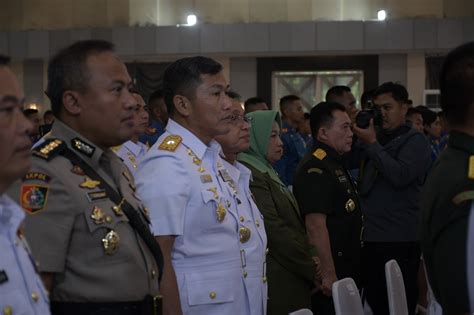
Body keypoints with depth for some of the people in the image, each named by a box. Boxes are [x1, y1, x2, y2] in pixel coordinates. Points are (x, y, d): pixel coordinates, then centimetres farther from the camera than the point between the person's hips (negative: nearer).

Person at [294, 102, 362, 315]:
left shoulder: (335, 164, 16)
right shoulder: (315, 169, -17)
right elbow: (315, 226, -24)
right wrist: (328, 273, -27)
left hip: (345, 269, 10)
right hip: (330, 274, -10)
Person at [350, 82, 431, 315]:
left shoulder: (415, 141, -4)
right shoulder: (375, 136, 15)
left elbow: (400, 175, -18)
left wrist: (372, 144, -16)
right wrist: (355, 135, -4)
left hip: (399, 241, -6)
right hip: (369, 236, 6)